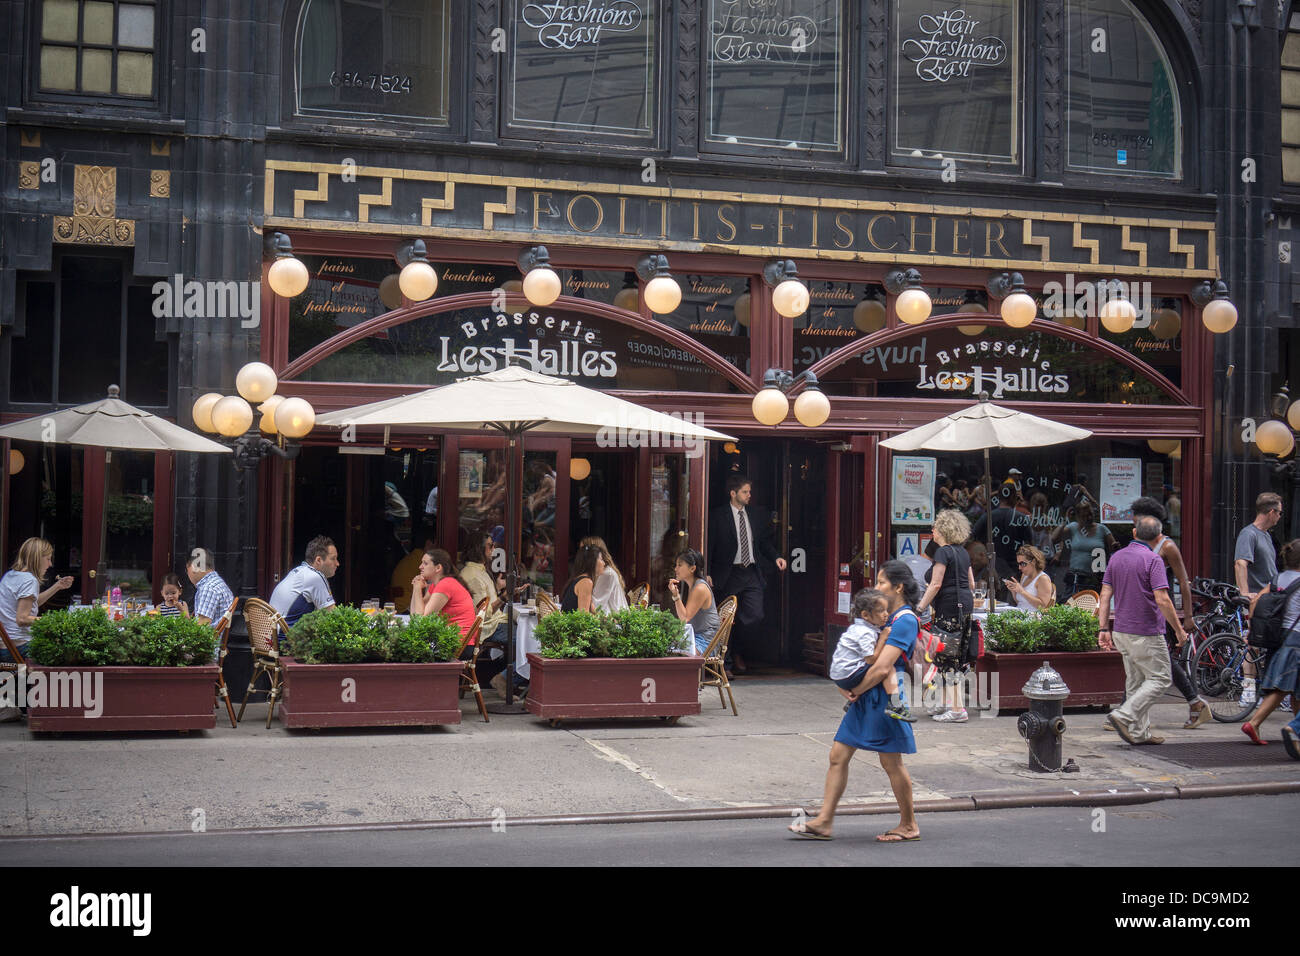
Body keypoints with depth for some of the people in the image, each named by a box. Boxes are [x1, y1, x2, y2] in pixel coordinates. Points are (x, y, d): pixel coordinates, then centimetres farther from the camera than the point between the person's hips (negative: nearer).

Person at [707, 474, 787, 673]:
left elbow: (764, 541, 20)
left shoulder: (754, 514, 12)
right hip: (730, 575, -4)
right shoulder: (717, 516, -4)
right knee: (732, 619, 0)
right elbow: (709, 546, -6)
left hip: (752, 574, 4)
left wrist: (776, 557, 3)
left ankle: (737, 648, 16)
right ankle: (734, 656, 17)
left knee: (755, 615, -7)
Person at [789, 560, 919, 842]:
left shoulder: (905, 621, -15)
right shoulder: (885, 617, 15)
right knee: (838, 755, 6)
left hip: (884, 696, -9)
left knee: (891, 762, 1)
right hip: (865, 697, 9)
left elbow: (881, 668, -22)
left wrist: (856, 690, -9)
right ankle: (823, 822, 9)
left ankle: (909, 826, 16)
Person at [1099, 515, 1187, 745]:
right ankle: (1124, 716, -11)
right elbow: (1162, 600, -19)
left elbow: (1105, 595, 6)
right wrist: (1179, 630, -10)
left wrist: (1104, 628, 7)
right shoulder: (1153, 560, -13)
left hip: (1121, 631, 7)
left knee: (1135, 681, 13)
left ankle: (1140, 732, 13)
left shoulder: (1117, 557, 8)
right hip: (1146, 634, -7)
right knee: (1160, 679, 2)